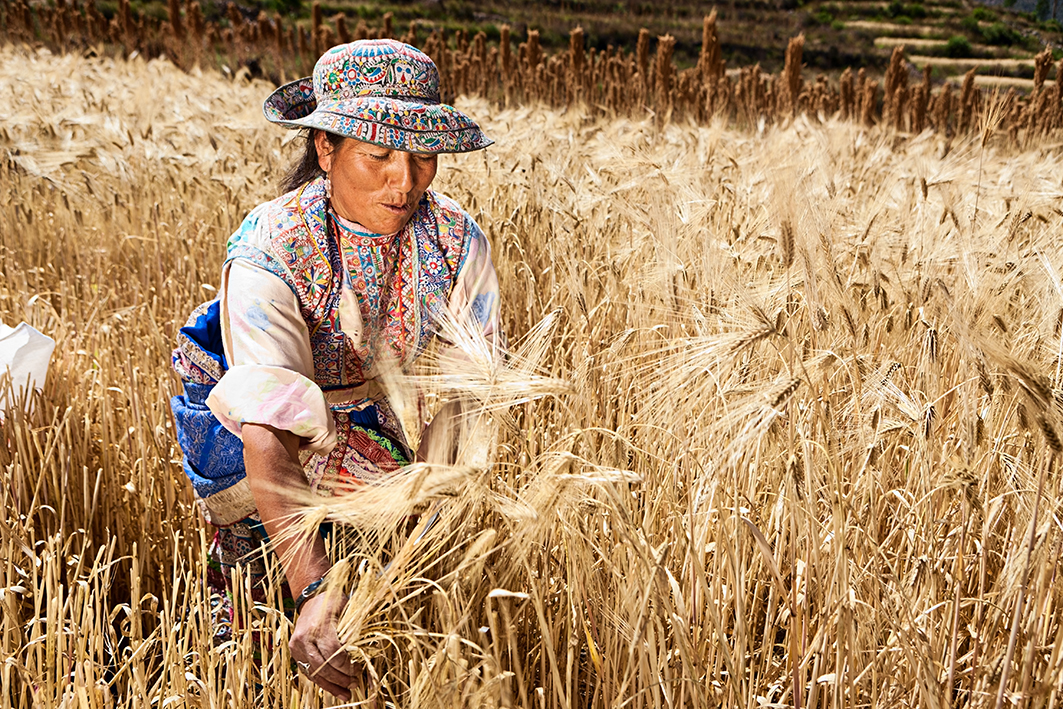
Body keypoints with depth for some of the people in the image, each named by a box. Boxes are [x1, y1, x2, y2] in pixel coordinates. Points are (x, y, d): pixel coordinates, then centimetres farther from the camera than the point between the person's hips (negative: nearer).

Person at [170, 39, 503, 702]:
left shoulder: (457, 241, -20)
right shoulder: (267, 256, -33)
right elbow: (268, 436, -43)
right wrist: (315, 593, -55)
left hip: (383, 413, 5)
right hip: (248, 416, -5)